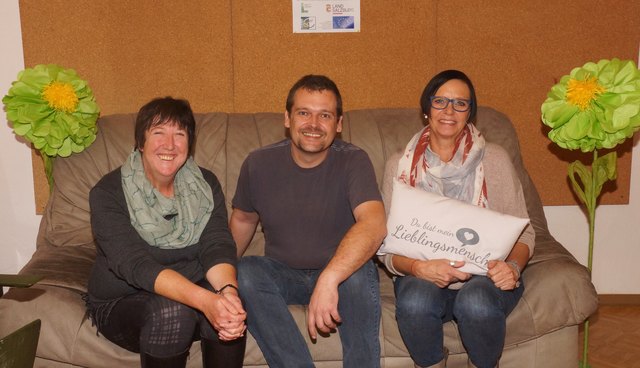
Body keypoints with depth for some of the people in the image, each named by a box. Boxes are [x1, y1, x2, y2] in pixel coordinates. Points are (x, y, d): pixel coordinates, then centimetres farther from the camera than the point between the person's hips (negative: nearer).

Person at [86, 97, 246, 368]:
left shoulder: (205, 184, -1)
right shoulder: (108, 193, -14)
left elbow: (217, 246, -13)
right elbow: (136, 265, -27)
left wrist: (228, 291, -37)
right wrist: (205, 300, -42)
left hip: (190, 292, 3)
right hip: (122, 302, -2)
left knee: (229, 310, -28)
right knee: (172, 312, -34)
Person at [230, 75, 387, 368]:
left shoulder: (353, 161, -16)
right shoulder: (259, 164, -5)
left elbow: (374, 224, -35)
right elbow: (243, 220, 14)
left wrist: (329, 278, -48)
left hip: (341, 272, -2)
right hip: (281, 274, 3)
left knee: (360, 274, -35)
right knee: (245, 273, -29)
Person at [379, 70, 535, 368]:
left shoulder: (495, 160, 4)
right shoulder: (399, 165, 4)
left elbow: (522, 231, 4)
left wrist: (513, 266, -17)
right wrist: (419, 267, -21)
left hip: (485, 276, 0)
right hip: (423, 277, 0)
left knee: (476, 302, -33)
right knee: (415, 301, -33)